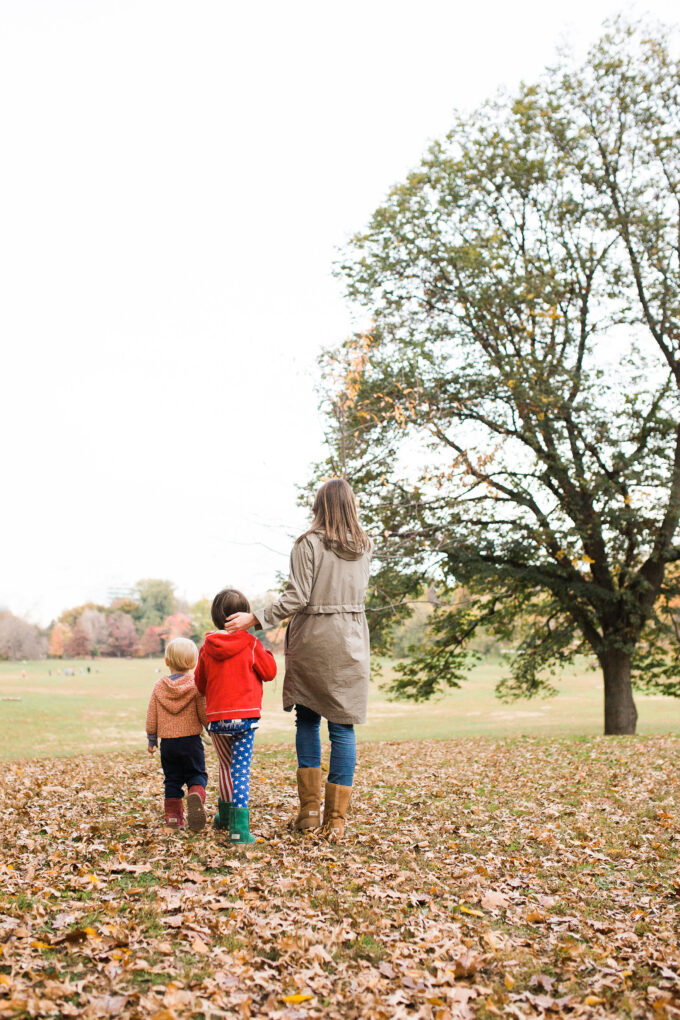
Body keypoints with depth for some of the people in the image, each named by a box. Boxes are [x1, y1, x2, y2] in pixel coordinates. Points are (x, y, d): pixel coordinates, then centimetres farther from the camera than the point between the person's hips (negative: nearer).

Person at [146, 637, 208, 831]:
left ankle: (173, 815, 10)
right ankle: (195, 794, -24)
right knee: (196, 774, 6)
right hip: (191, 740, -2)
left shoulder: (159, 686, 2)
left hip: (167, 742, 2)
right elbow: (204, 714, -6)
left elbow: (151, 717, 6)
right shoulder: (196, 685, -6)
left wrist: (151, 739, 16)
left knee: (172, 779, 13)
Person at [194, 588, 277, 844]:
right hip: (244, 717, -3)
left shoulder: (207, 648, 3)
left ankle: (225, 815, 38)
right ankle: (239, 826, -13)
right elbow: (269, 672, -1)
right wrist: (266, 654, 17)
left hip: (216, 718, 3)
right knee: (241, 769, -3)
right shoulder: (251, 645, -6)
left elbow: (200, 684, 12)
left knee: (226, 767, 22)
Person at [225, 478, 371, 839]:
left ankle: (310, 807, 11)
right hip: (351, 643, 3)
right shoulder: (365, 546, 5)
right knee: (343, 726, 4)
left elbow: (297, 597, -15)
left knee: (307, 718, 14)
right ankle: (335, 819, 5)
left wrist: (255, 618, -11)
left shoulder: (309, 543, -9)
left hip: (312, 640, -3)